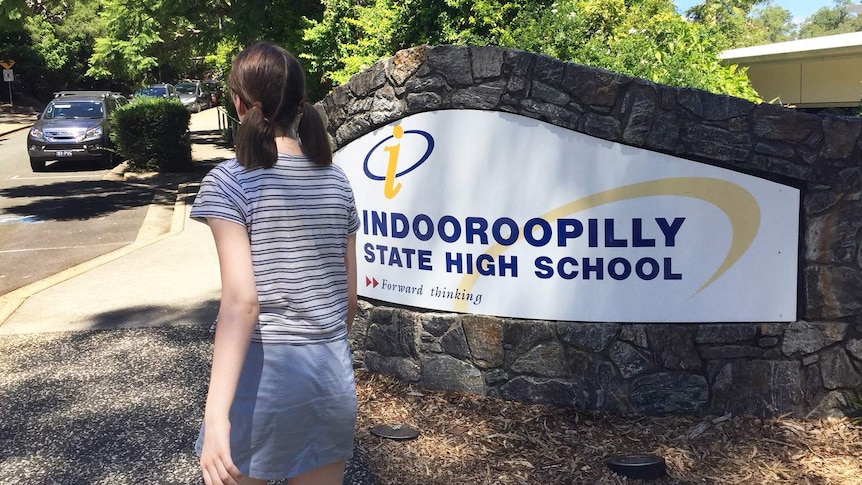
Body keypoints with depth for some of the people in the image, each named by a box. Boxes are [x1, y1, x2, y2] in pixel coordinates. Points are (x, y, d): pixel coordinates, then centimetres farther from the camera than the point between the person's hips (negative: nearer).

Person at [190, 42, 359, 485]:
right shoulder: (336, 180, 4)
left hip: (262, 371, -4)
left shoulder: (228, 183, -10)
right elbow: (348, 296, 9)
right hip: (332, 375, 5)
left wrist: (216, 415, -23)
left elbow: (241, 301, -20)